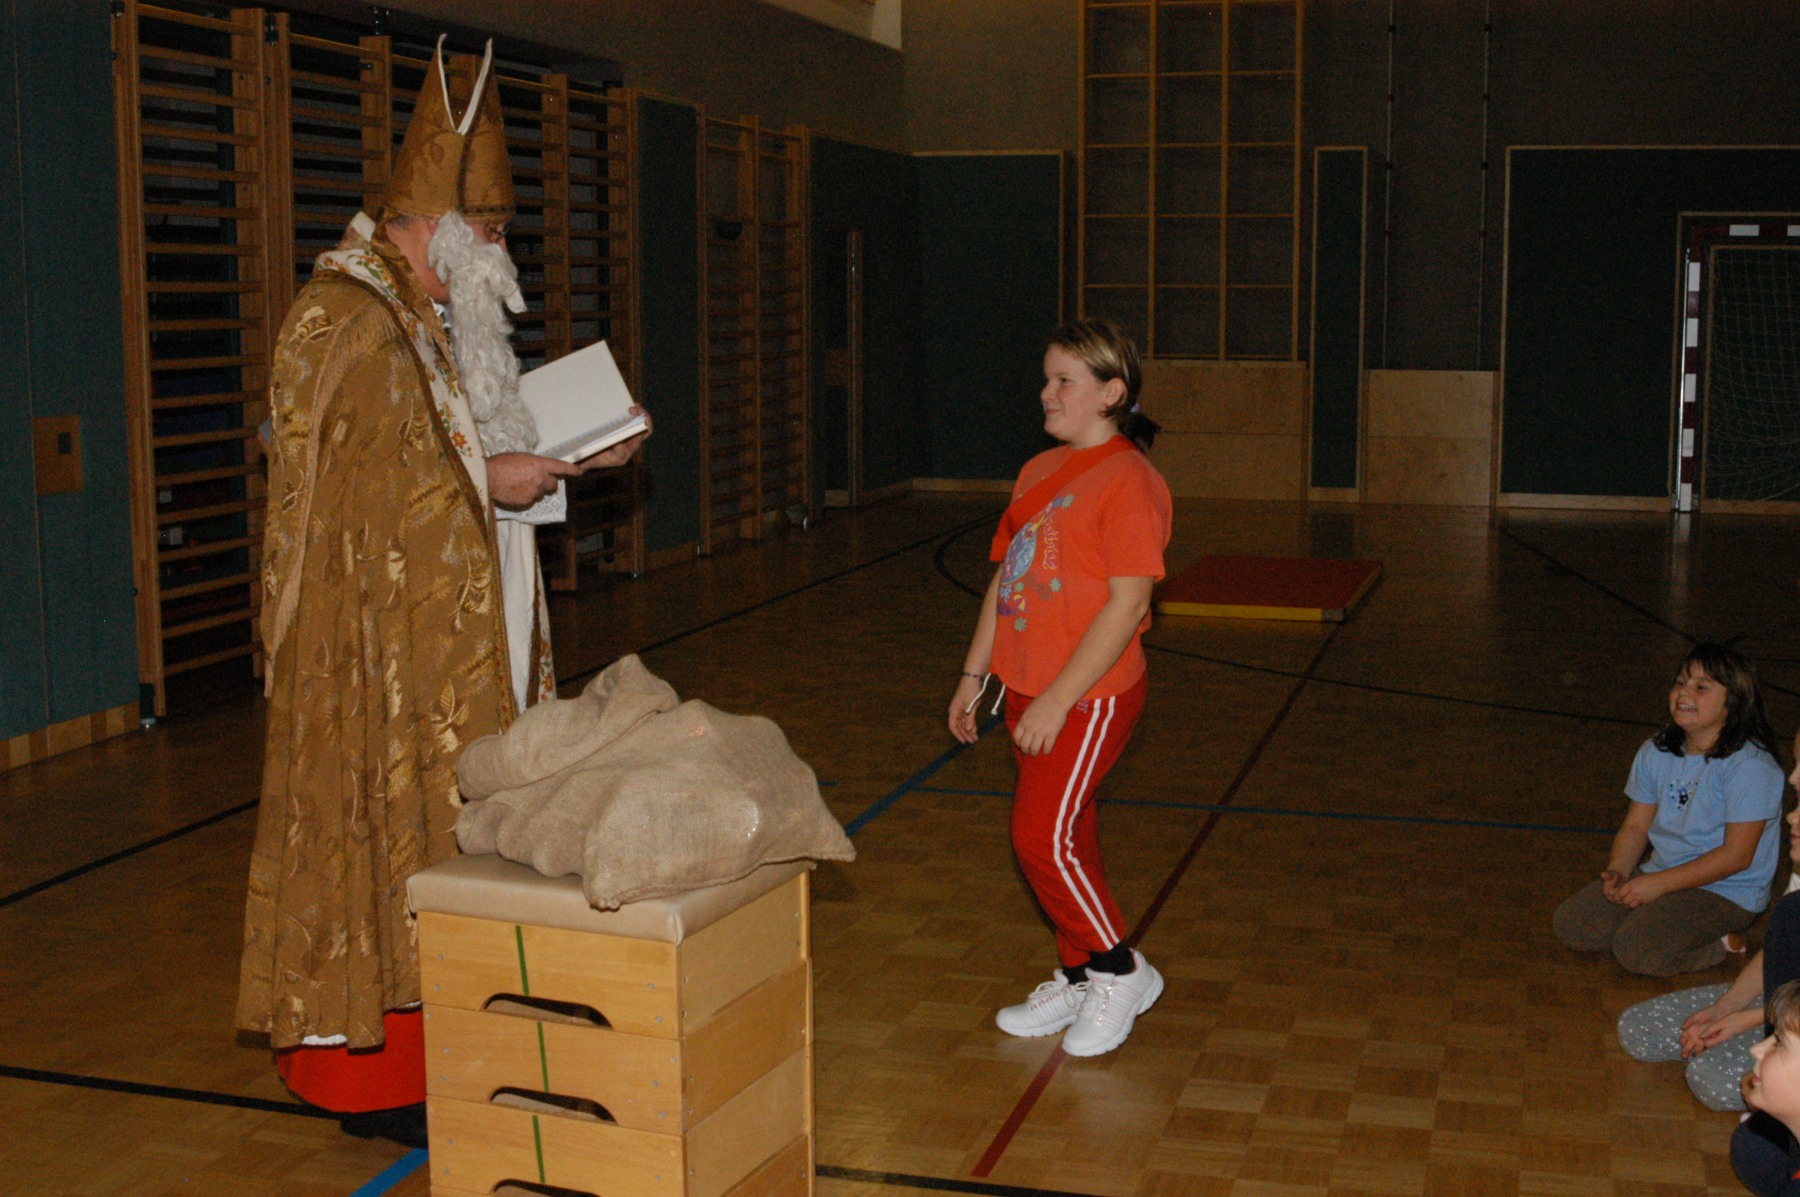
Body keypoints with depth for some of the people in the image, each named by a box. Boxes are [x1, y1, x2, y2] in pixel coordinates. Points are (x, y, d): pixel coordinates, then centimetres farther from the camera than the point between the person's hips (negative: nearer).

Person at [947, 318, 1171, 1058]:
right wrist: (975, 675, 15)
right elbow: (1006, 578, 18)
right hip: (1029, 689, 8)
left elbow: (1127, 604, -20)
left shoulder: (1128, 480, -15)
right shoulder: (1038, 472, 12)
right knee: (1067, 834, 14)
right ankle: (1078, 979, 26)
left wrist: (1057, 699, -21)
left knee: (1043, 835, -8)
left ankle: (1121, 971, 10)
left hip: (1090, 694, -8)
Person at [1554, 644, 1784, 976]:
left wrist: (1658, 883, -20)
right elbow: (1636, 826, 9)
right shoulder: (1656, 752, 5)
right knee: (1570, 924, -7)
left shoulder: (1749, 766, -18)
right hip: (1661, 877, 7)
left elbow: (1737, 855, -20)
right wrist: (1618, 871, -12)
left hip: (1726, 894, -7)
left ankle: (1720, 944, -2)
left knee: (1636, 950, -28)